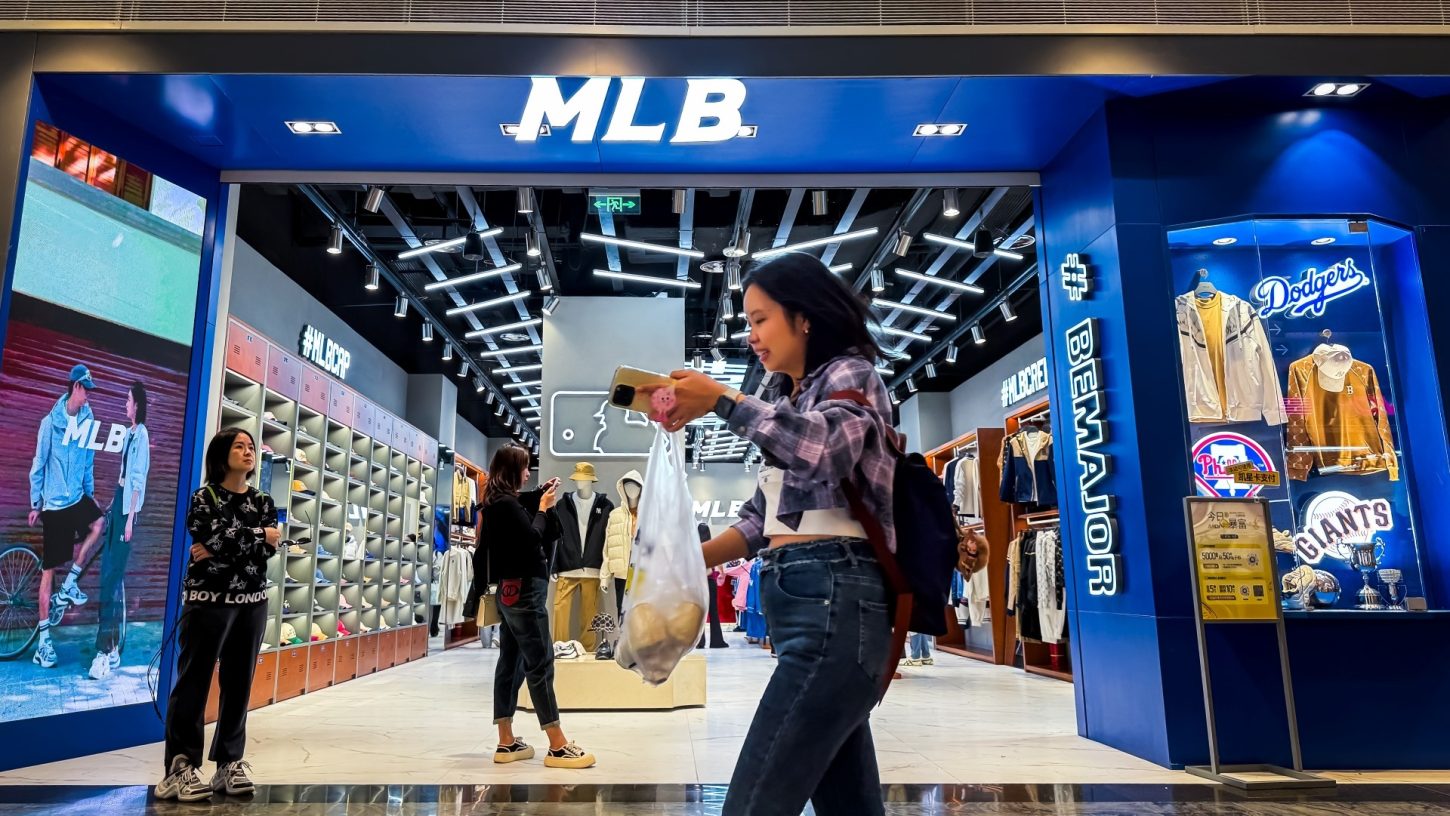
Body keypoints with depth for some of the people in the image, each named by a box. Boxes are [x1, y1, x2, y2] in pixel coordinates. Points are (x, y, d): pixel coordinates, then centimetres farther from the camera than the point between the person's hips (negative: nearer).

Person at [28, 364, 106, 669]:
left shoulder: (88, 421, 1)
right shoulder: (50, 422, -11)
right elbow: (38, 465, -4)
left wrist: (90, 494, 12)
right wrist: (35, 504, -1)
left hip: (78, 498, 4)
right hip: (54, 504, -4)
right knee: (49, 570, 0)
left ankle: (69, 586, -2)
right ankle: (43, 639, 9)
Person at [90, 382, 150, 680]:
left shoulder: (142, 435, -12)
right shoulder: (129, 433, 15)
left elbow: (138, 481, -17)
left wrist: (130, 518, -19)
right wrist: (111, 506, 23)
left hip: (128, 509, -9)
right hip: (118, 503, 9)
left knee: (113, 578, -10)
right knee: (107, 574, 10)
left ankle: (106, 652, -8)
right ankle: (113, 648, 16)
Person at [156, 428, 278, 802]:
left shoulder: (263, 501, 11)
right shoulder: (204, 498, 0)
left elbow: (270, 548, -4)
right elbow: (218, 537, -17)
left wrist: (219, 550, -12)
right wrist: (259, 535, -4)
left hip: (252, 602, 4)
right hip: (209, 600, -4)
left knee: (239, 682, 6)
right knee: (194, 682, -2)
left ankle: (230, 763, 14)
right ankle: (181, 767, 3)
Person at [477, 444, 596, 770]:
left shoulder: (499, 502, 11)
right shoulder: (506, 504, -17)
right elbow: (532, 538, -20)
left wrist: (543, 495, 9)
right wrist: (544, 508, -8)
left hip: (511, 590, 10)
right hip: (524, 589, -10)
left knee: (511, 662, 10)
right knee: (540, 663, -7)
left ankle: (506, 744, 16)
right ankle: (558, 747, -4)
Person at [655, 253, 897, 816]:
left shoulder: (850, 374, 0)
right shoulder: (790, 404, 24)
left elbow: (826, 445, -22)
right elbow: (763, 518, 20)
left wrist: (722, 399, -17)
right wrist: (692, 561, 8)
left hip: (834, 605, -9)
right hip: (803, 604, 9)